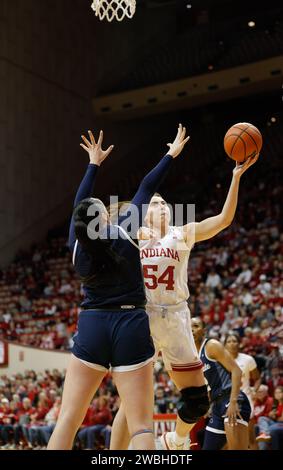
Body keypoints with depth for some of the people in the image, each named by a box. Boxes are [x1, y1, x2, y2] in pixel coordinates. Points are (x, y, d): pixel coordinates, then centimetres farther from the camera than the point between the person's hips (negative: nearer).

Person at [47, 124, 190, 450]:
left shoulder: (77, 241, 4)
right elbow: (146, 189, 7)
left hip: (91, 328, 2)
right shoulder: (125, 231, -3)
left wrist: (94, 164, 35)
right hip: (131, 328, -2)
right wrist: (172, 154, 20)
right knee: (141, 426, -4)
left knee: (68, 420, 3)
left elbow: (80, 203, 21)